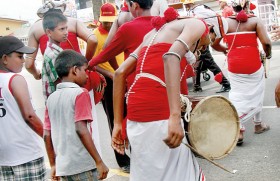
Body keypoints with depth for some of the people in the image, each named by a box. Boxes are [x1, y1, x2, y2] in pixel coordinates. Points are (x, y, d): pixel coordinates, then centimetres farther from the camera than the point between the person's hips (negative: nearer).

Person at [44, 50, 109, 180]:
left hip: (62, 167, 7)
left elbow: (46, 135, 9)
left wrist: (53, 165, 18)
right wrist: (99, 162, -15)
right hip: (83, 165, -6)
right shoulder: (80, 93, -9)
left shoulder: (51, 98, 9)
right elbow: (81, 129, -18)